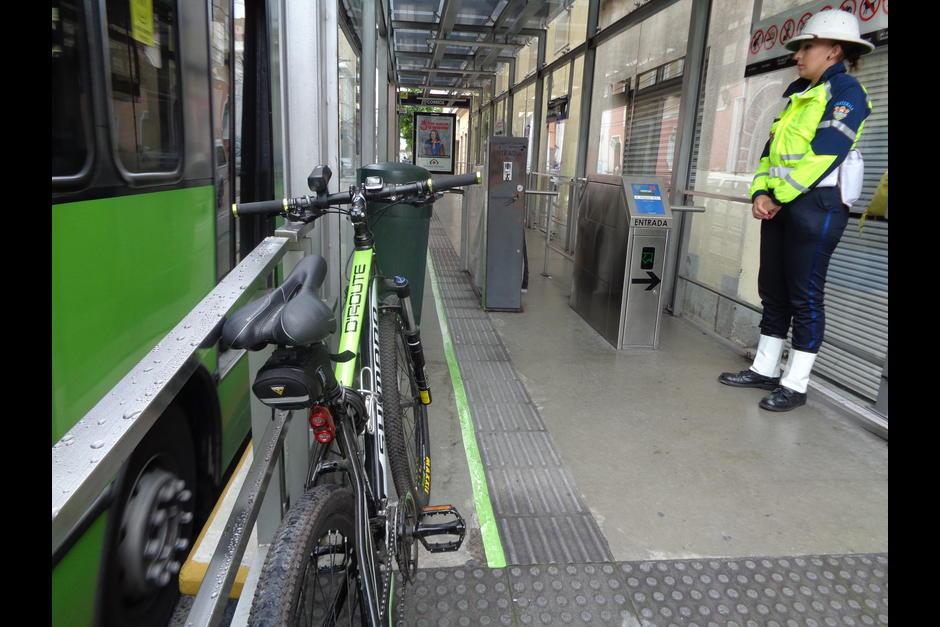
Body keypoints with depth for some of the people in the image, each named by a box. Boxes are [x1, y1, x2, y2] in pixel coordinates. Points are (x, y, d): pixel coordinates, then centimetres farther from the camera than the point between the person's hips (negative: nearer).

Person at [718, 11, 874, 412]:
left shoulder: (845, 92, -5)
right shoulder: (797, 95, 20)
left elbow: (824, 154, -16)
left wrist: (780, 196, -13)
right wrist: (761, 192, -1)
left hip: (816, 204, -8)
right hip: (779, 204, 8)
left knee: (805, 295, -4)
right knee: (772, 290, 11)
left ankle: (795, 385, 4)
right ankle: (765, 369, 21)